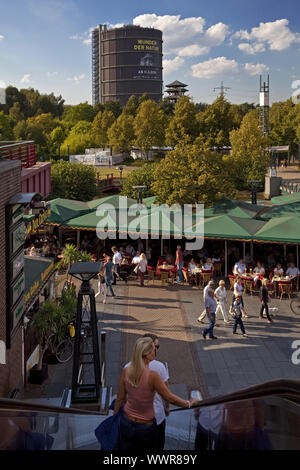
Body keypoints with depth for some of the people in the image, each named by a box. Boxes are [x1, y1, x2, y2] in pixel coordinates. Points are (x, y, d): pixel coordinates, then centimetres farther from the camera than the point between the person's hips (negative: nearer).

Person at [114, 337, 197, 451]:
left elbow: (120, 398, -2)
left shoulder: (126, 371, -13)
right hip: (146, 427, -4)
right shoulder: (152, 375, -26)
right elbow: (170, 398, -16)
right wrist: (189, 403, 0)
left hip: (126, 423, 4)